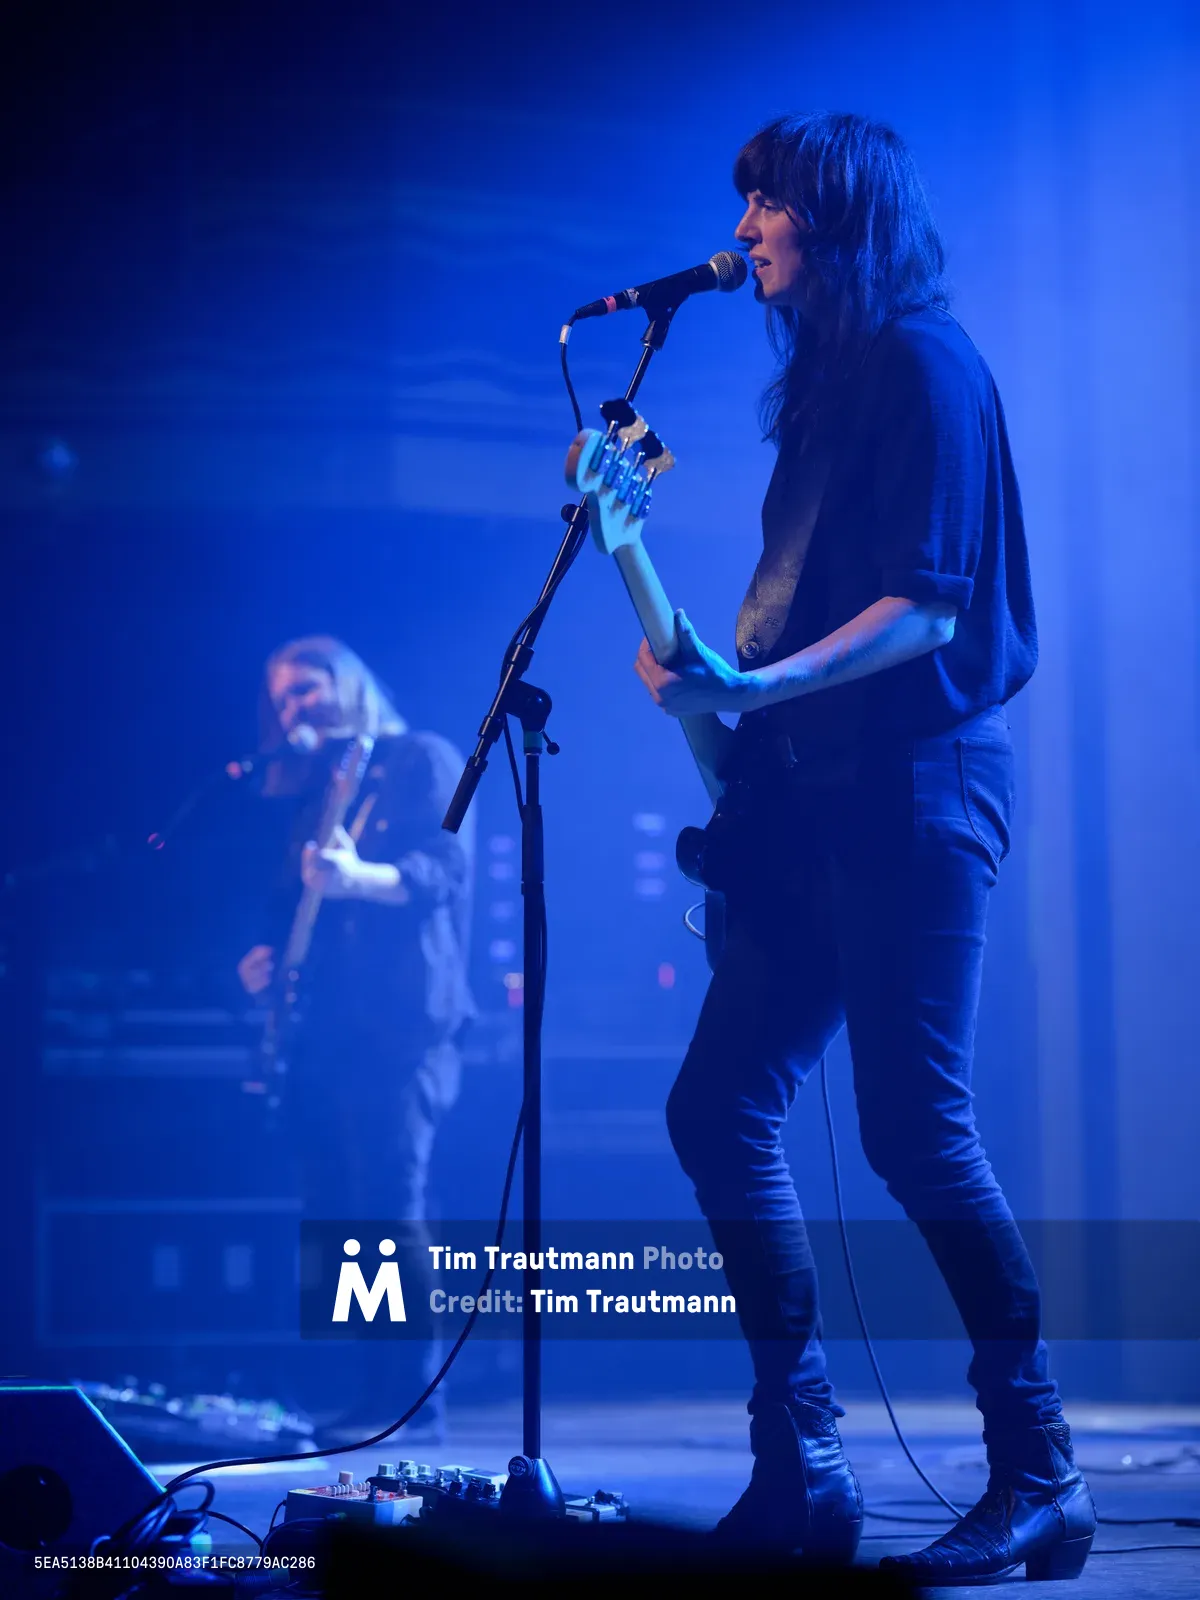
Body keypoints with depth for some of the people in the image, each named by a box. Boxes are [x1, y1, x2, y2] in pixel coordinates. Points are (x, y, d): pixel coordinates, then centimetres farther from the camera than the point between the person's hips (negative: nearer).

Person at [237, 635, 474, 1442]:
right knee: (337, 1212, 5)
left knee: (390, 1208, -15)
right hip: (325, 1028, 8)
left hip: (400, 1021, -8)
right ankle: (376, 1389, 9)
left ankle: (416, 1399, -14)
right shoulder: (316, 790, 22)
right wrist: (270, 958, 5)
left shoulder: (423, 760, 1)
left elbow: (447, 867, -13)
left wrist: (361, 878, -29)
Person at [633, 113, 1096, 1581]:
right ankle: (800, 1472, 8)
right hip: (816, 798, 9)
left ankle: (1039, 1478, -2)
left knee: (912, 1126, -12)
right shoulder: (826, 377, 20)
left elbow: (929, 605, -16)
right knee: (719, 1106, 4)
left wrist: (752, 687, -25)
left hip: (912, 786, -9)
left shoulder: (922, 361, -7)